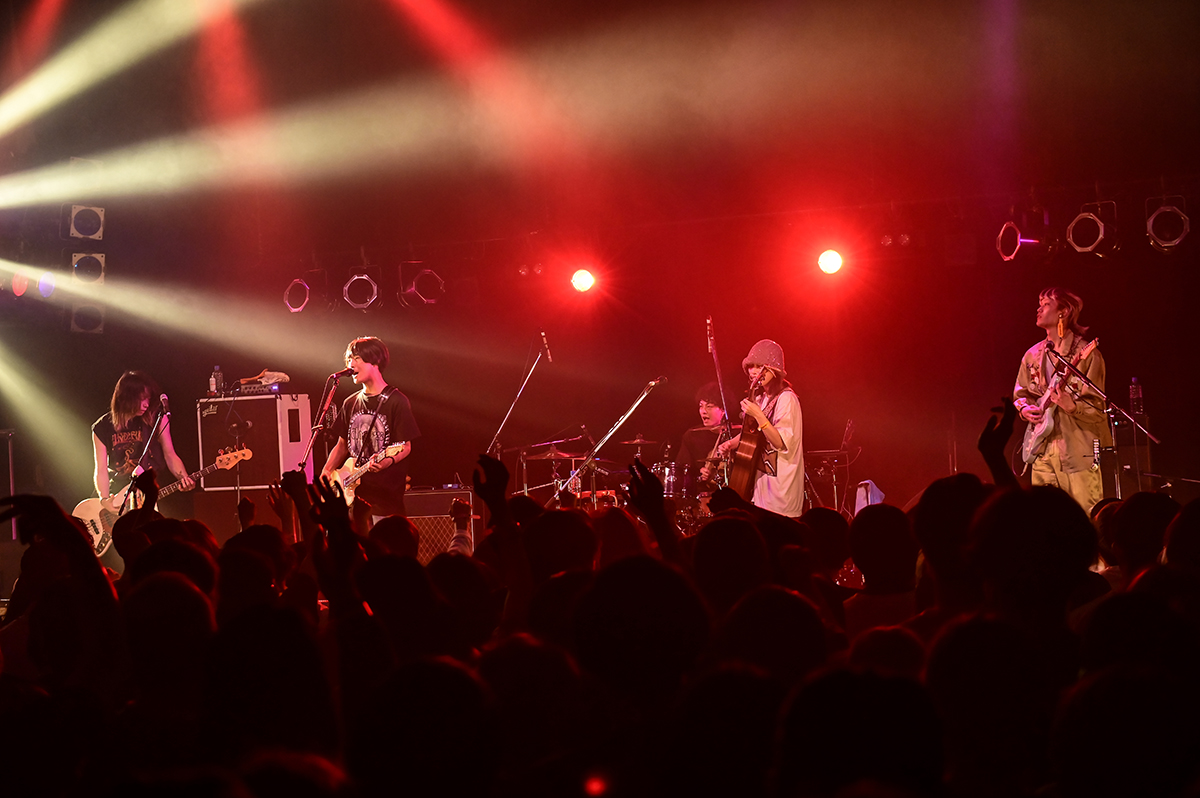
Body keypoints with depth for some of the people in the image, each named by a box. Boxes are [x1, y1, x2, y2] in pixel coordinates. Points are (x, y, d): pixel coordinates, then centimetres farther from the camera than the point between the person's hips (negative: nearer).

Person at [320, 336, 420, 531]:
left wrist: (388, 460, -26)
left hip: (385, 495, -6)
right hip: (352, 494, 6)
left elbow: (406, 447, -6)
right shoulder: (350, 404, 16)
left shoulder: (396, 401, -4)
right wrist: (326, 472, 7)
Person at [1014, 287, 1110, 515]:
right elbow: (1019, 394, 24)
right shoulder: (1033, 355, 12)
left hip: (1078, 451, -6)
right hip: (1043, 449, 6)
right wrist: (1025, 409, 2)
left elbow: (1097, 407, -10)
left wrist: (1071, 406, -29)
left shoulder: (1086, 354, -7)